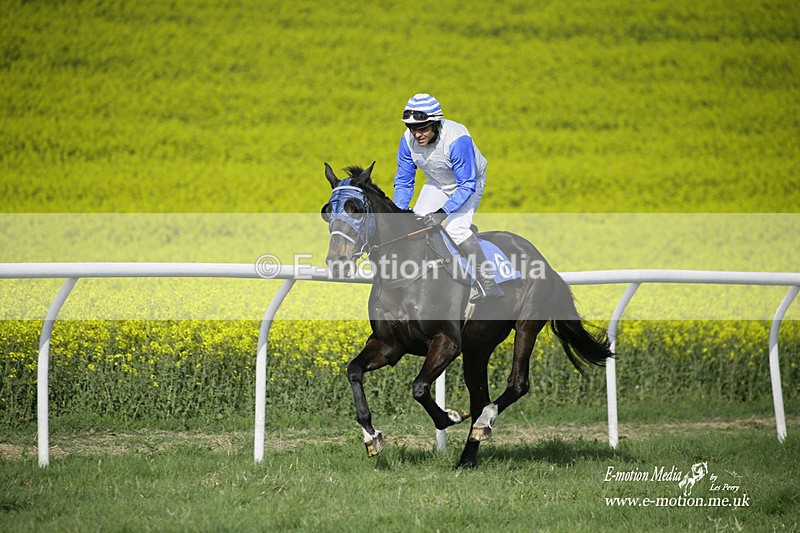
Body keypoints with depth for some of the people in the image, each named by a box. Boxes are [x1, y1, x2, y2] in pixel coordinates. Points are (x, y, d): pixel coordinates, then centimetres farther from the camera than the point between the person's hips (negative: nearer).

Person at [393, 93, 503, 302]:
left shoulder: (457, 139, -38)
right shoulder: (408, 140, -21)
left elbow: (467, 185, -34)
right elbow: (403, 181, -8)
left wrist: (442, 212, -43)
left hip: (469, 183, -6)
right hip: (437, 184, 6)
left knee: (455, 227, -25)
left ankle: (488, 284, -21)